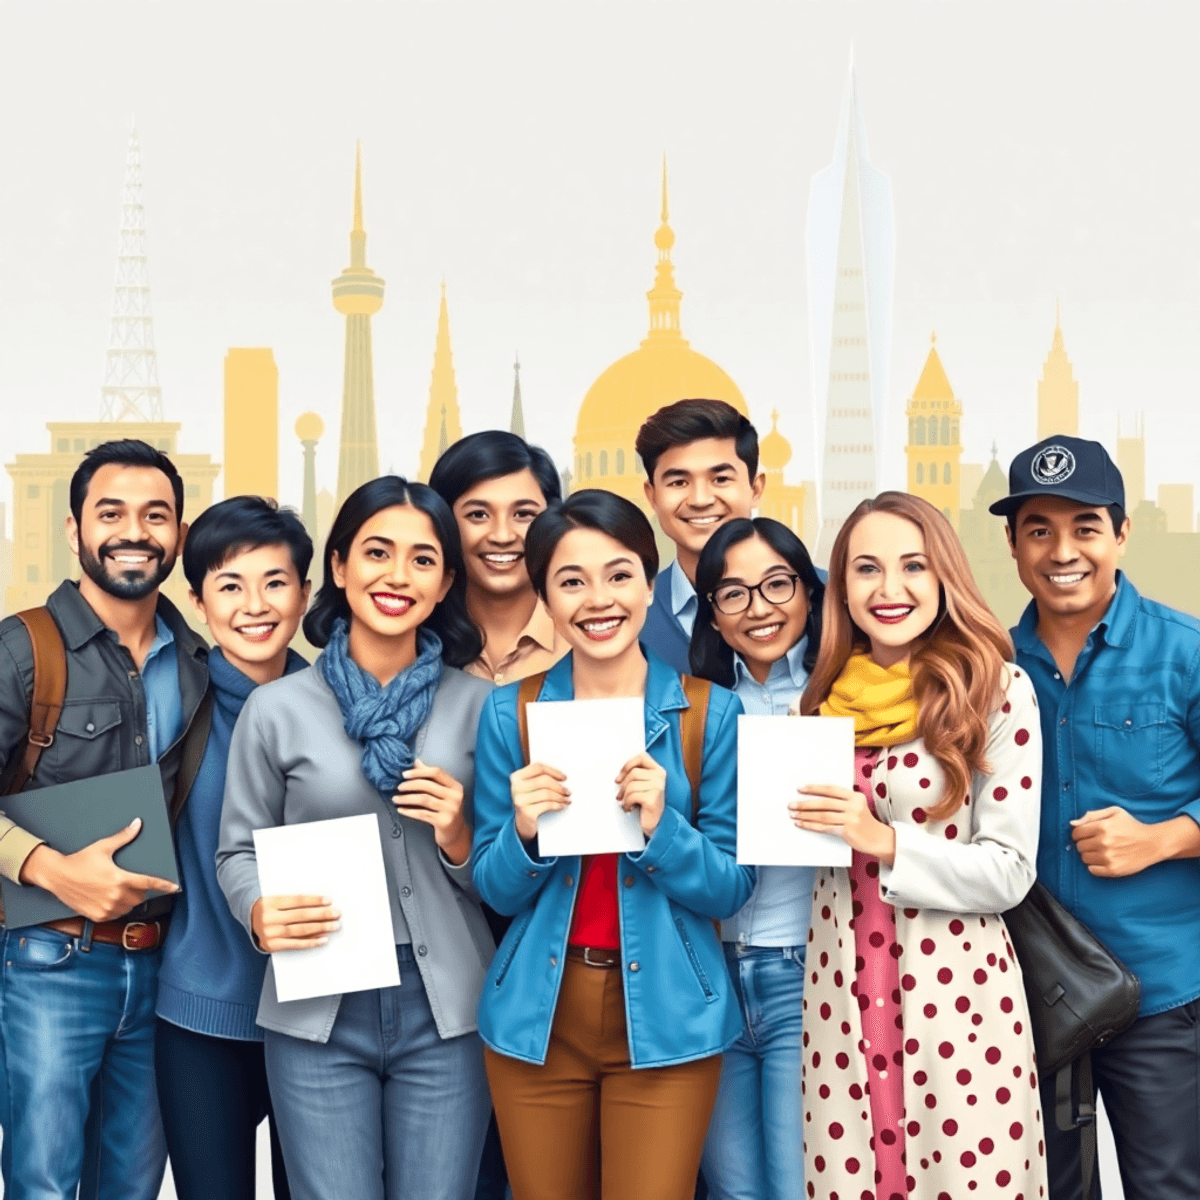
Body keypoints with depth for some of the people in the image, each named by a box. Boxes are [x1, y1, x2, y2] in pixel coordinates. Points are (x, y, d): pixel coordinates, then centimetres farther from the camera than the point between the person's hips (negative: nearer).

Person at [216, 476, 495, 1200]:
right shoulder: (277, 710, 0)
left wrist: (458, 838, -12)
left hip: (446, 1011, 1)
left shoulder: (479, 705, 3)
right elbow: (239, 851, 6)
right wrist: (262, 914, -14)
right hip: (317, 1012, -1)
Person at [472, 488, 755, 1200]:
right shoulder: (510, 714, 0)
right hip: (538, 1016, 2)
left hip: (665, 1021, -1)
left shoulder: (711, 713, -3)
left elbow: (732, 890, -3)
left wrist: (659, 825, -20)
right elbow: (495, 891, 3)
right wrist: (525, 830, -17)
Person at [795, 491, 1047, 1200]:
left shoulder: (997, 689, -7)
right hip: (840, 991, 4)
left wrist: (884, 841, -18)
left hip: (957, 991, -4)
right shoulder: (829, 695, 8)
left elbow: (1009, 872, -9)